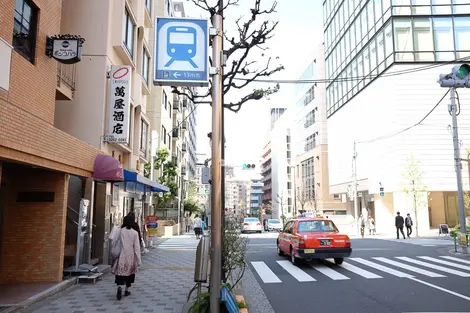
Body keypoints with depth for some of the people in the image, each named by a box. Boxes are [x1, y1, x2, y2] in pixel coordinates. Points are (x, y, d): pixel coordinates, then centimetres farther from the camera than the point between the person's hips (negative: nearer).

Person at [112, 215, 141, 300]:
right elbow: (137, 247, -8)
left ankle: (119, 287, -21)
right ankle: (127, 291, 25)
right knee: (129, 273, 15)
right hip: (131, 256, 0)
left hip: (122, 256, 0)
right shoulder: (134, 233, -8)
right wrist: (138, 260, -4)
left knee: (120, 272, 3)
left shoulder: (120, 231, -4)